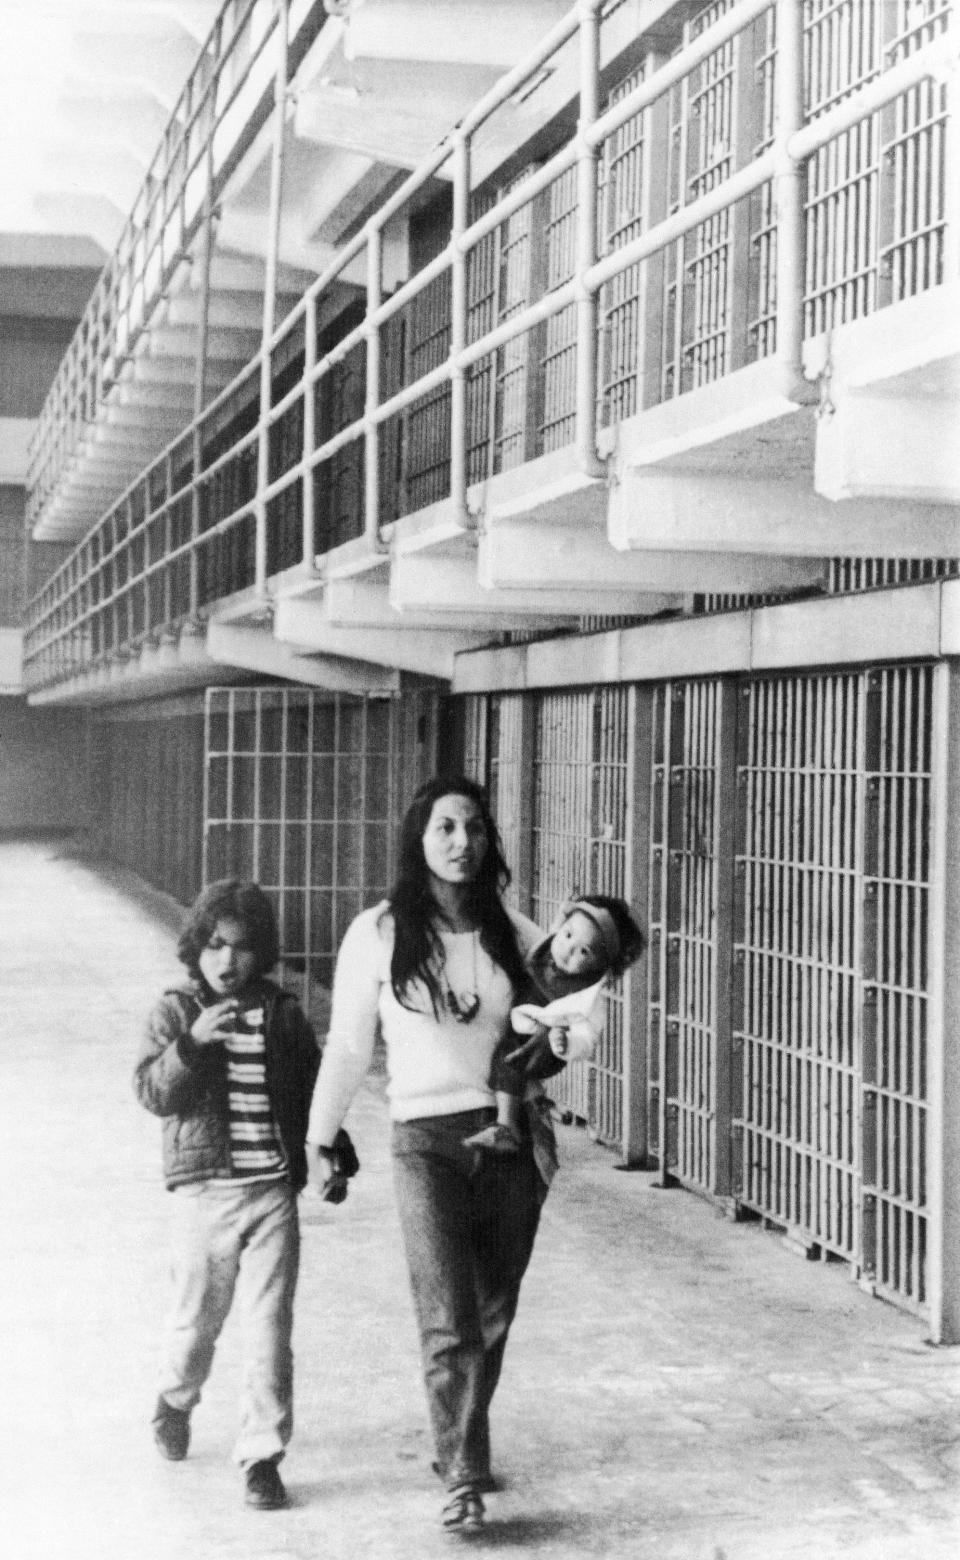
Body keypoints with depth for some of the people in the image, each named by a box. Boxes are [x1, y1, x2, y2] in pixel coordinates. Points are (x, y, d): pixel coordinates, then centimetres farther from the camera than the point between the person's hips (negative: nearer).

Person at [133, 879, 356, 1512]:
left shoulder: (283, 1014, 5)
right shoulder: (176, 1012, -1)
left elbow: (314, 1092, 15)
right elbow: (153, 1091, -12)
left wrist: (336, 1158, 12)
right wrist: (194, 1042, -26)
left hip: (274, 1191, 1)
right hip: (204, 1191, -1)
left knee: (271, 1329, -2)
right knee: (197, 1319, 12)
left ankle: (263, 1456, 8)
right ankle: (176, 1400, 43)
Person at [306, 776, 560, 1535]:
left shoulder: (511, 931, 4)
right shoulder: (379, 933, -2)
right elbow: (347, 1046, 5)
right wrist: (321, 1136, 10)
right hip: (427, 1138, -3)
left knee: (493, 1315, 11)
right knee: (450, 1320, -11)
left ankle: (459, 1444, 31)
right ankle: (464, 1481, -3)